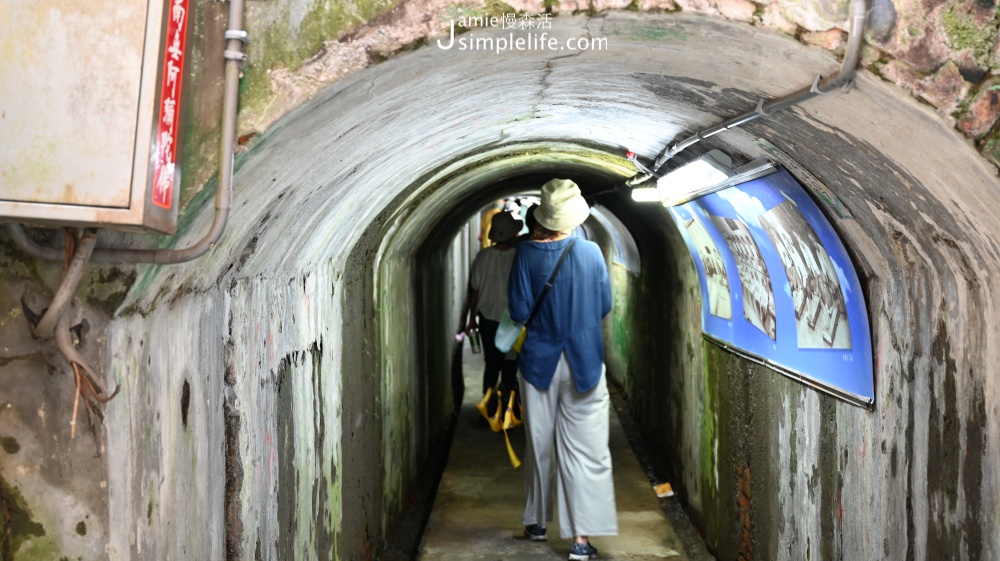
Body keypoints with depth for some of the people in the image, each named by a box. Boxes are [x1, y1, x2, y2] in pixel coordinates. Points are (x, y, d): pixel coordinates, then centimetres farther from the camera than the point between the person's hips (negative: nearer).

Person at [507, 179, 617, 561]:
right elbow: (604, 307, 2)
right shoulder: (591, 252, -7)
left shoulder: (527, 253, -10)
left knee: (538, 445, 15)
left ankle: (536, 522, 29)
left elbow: (518, 311, -8)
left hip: (539, 361, 1)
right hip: (584, 361, -1)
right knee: (585, 450, 2)